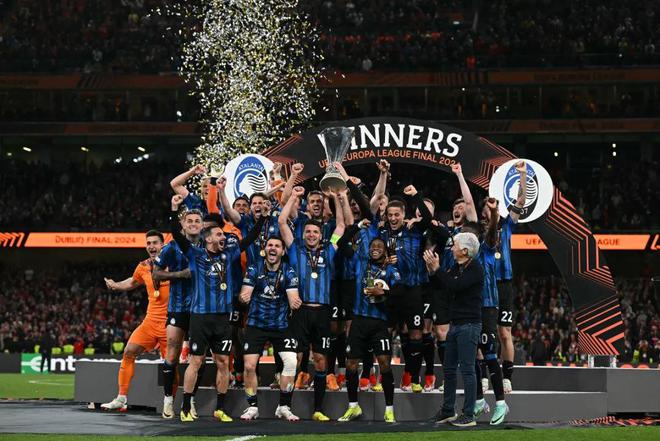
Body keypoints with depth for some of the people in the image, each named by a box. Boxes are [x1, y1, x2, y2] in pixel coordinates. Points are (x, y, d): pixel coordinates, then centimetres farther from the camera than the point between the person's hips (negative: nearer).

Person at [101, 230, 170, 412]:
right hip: (151, 320, 5)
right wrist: (115, 285, 18)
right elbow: (133, 282, 30)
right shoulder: (143, 267, 9)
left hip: (169, 322, -5)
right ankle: (121, 399, 5)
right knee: (129, 352, -2)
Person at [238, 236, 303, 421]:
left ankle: (284, 407, -1)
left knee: (291, 362, -14)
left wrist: (295, 302, -36)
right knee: (249, 365, -7)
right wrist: (243, 297, -34)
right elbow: (245, 294, -9)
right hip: (256, 325, 0)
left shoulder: (289, 272, -4)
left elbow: (293, 298, -12)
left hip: (281, 325, 0)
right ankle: (252, 407, 9)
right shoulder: (254, 270, -3)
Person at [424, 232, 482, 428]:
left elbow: (454, 286, -24)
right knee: (449, 369, 13)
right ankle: (448, 410, 23)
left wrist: (437, 268, -20)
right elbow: (442, 285, 16)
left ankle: (469, 415, -4)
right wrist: (432, 271, 1)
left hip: (469, 325, -9)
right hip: (455, 324, 9)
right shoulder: (456, 267, 13)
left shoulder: (475, 270, -13)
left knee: (467, 370, -7)